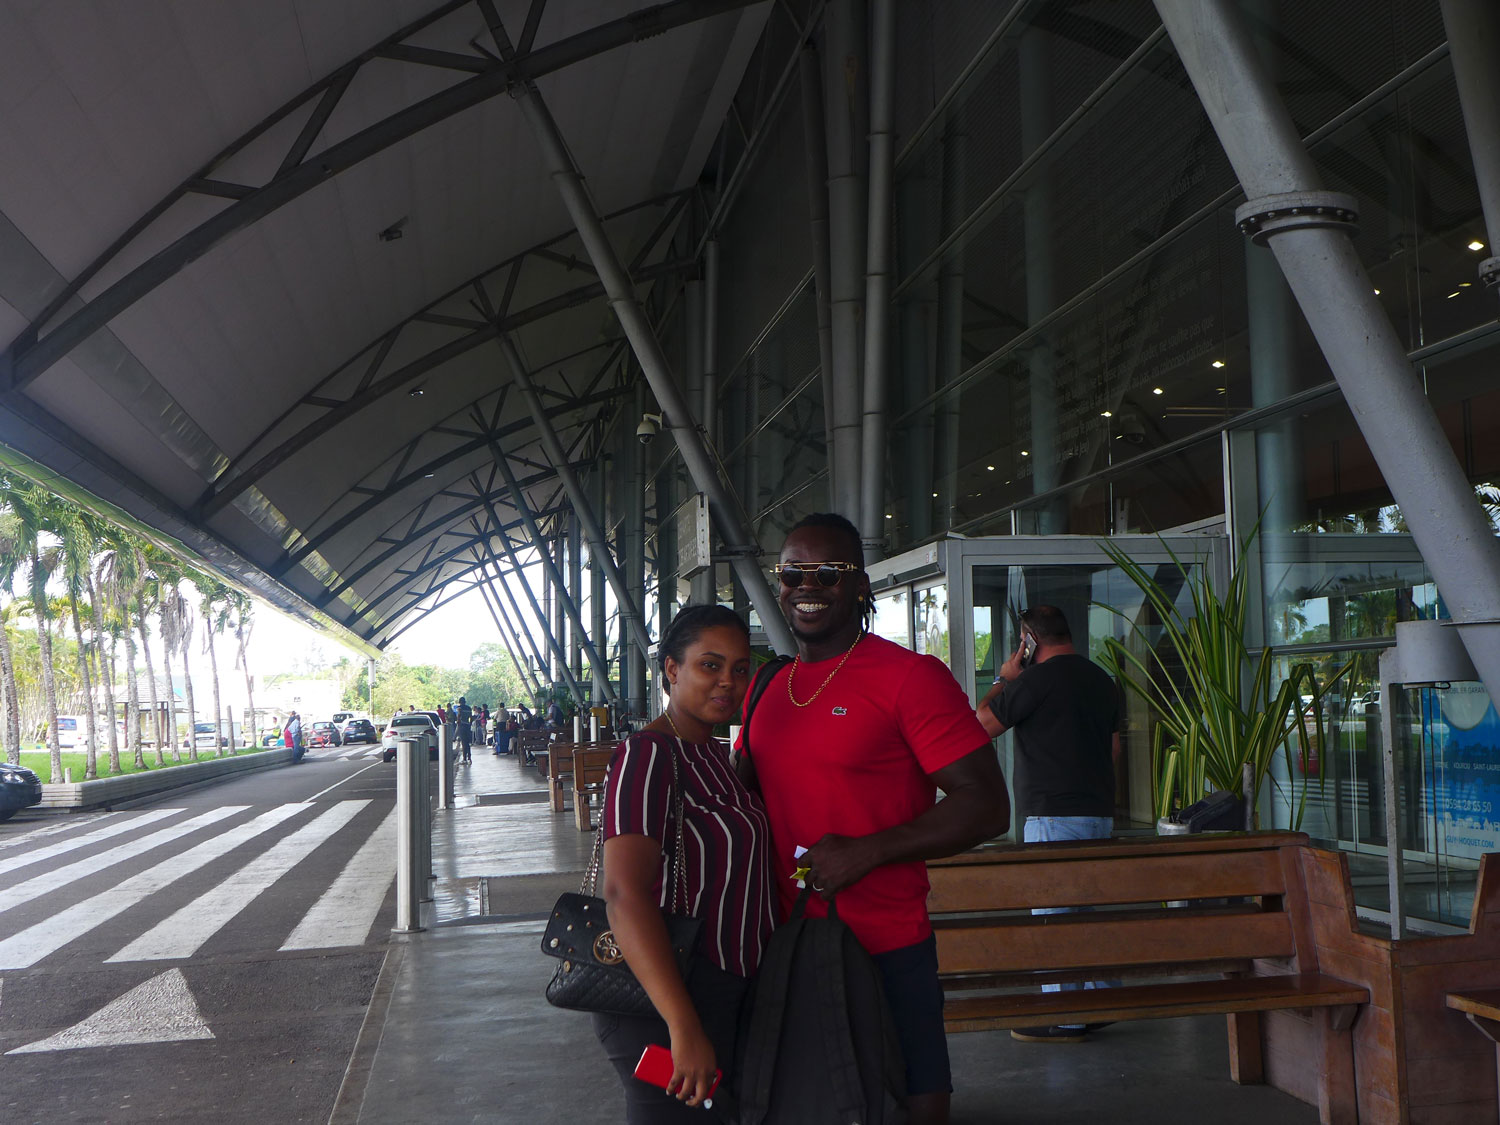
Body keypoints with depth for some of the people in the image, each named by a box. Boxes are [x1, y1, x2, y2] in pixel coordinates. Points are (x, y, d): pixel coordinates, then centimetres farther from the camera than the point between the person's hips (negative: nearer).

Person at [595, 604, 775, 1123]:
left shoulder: (713, 751, 11)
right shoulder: (647, 755, -19)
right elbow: (625, 894, -29)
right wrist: (685, 1027, -34)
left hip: (726, 993, 10)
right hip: (665, 1003, -9)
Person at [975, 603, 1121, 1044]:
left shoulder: (1036, 679, -14)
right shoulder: (1102, 679, 12)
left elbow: (981, 726, -7)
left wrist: (1004, 681, 4)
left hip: (1054, 814, -9)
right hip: (1100, 811, 9)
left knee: (1051, 913, -3)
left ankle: (1063, 1019, 0)